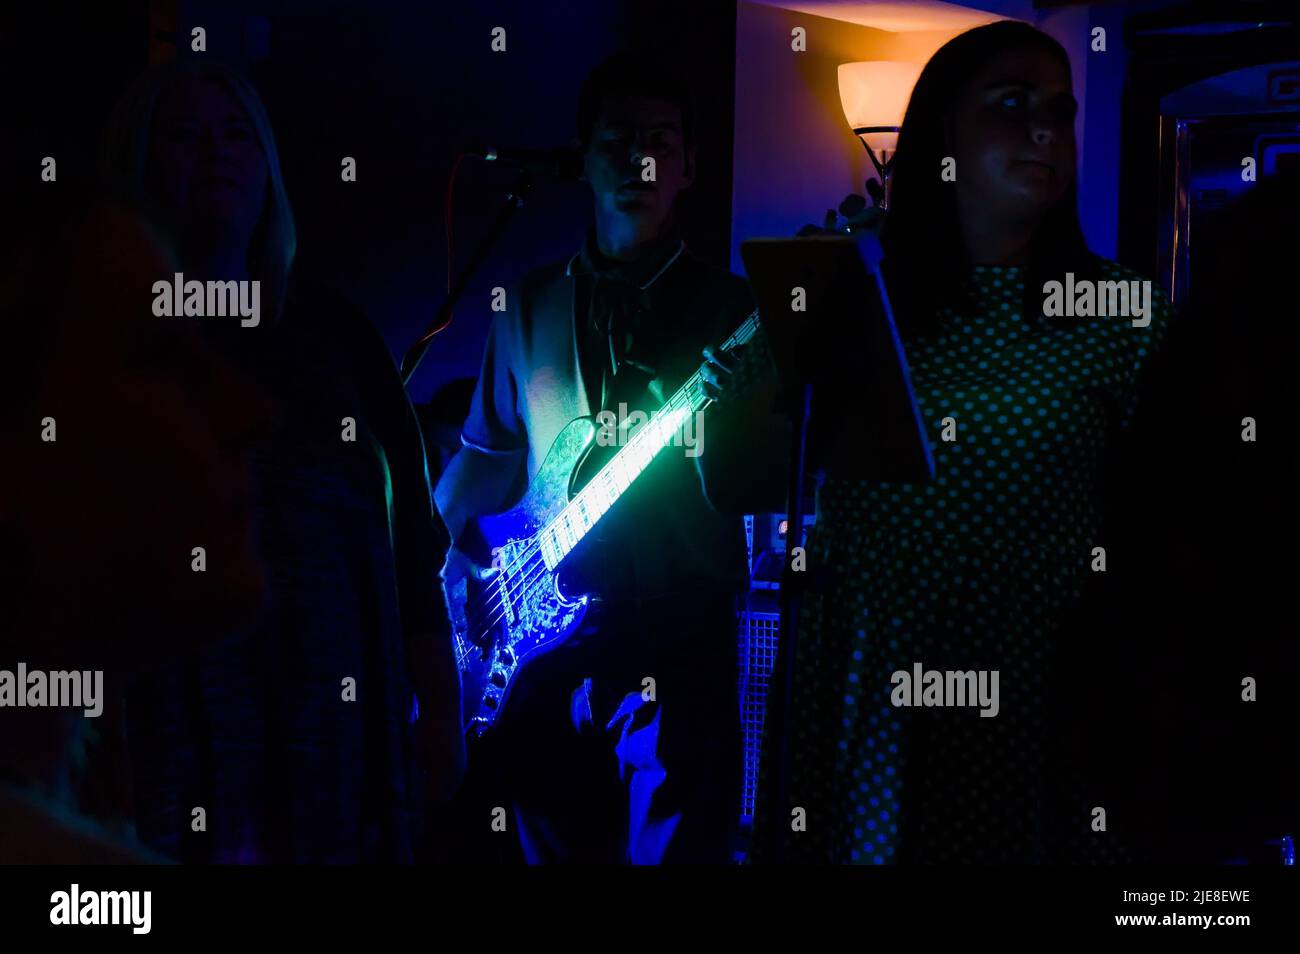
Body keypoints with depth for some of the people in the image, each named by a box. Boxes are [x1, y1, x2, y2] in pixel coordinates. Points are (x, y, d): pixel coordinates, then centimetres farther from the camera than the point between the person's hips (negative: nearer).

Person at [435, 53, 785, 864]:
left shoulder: (727, 308, -1)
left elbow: (748, 496, -5)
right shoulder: (530, 306, 9)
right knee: (550, 849, 12)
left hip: (677, 643, -3)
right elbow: (486, 455, 17)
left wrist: (720, 421, -25)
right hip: (544, 641, 4)